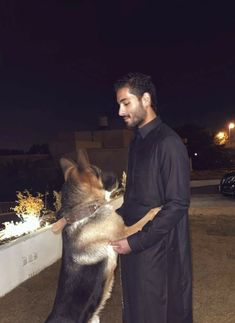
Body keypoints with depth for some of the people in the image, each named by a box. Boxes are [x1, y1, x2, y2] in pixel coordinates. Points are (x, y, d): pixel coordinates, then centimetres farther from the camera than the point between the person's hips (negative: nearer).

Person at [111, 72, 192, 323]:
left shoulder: (168, 143, -18)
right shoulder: (137, 142, 9)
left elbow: (178, 205, -20)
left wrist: (135, 242, -17)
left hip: (158, 249, -8)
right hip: (132, 245, 8)